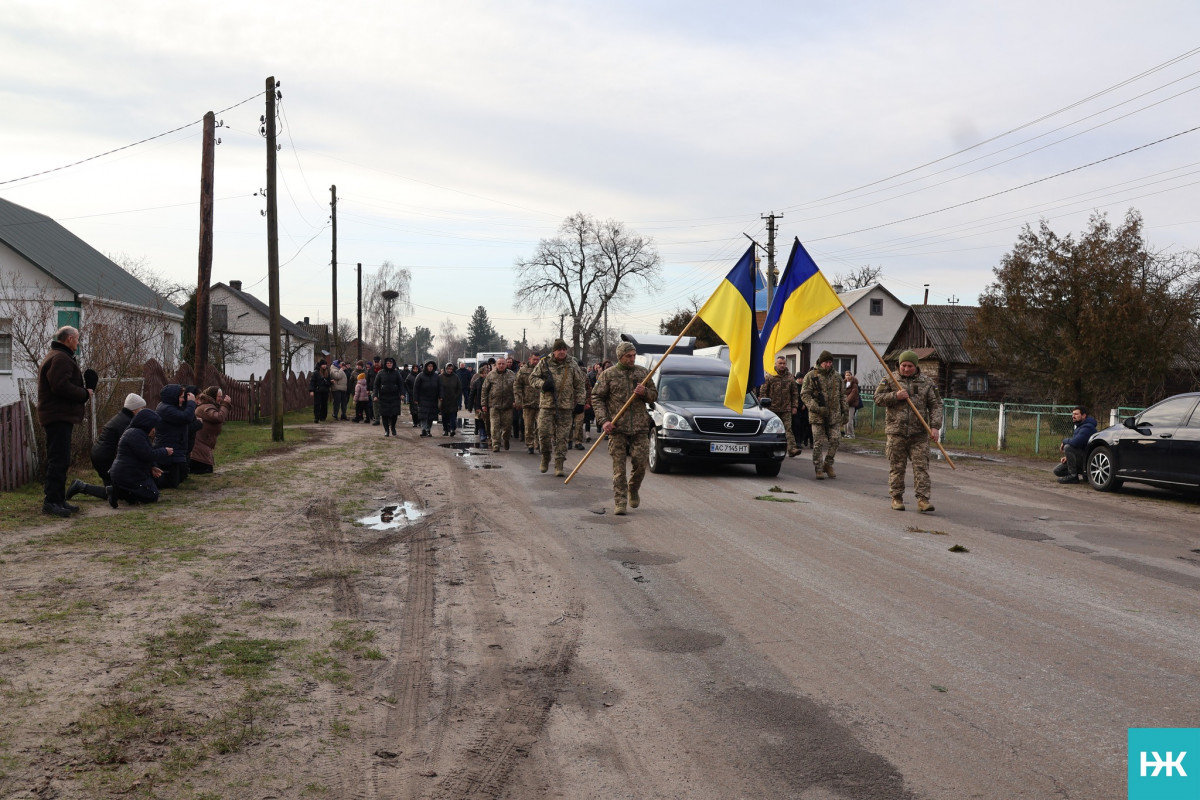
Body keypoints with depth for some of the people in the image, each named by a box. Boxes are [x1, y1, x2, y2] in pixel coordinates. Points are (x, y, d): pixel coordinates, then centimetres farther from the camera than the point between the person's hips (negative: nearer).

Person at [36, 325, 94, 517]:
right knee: (59, 460, -11)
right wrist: (85, 394, -12)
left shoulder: (56, 357, 22)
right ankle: (51, 502, -10)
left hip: (58, 416, 12)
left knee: (59, 460, 14)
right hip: (58, 417, -12)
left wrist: (82, 392, 8)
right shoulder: (60, 358, -14)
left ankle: (58, 500, 20)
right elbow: (61, 386, -25)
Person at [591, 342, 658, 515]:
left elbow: (654, 395, 16)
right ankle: (620, 502, 2)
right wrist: (603, 420, -11)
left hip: (640, 428, 2)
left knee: (640, 463, 0)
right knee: (619, 466, -2)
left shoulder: (643, 372, 11)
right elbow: (596, 398, 1)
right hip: (616, 428, -2)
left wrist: (645, 393, -7)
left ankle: (633, 489, 28)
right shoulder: (608, 375, 2)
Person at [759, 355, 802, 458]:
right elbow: (763, 391, 0)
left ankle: (792, 449, -19)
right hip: (772, 408, -1)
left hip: (786, 409, 1)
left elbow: (795, 393, 14)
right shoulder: (769, 377, 0)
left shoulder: (790, 377, 8)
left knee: (788, 428, -10)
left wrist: (794, 406, 7)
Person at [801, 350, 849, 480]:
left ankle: (828, 465, 16)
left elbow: (842, 395, 22)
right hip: (817, 416, -4)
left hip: (834, 416, 4)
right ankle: (819, 469, 7)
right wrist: (816, 408, -17)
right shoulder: (811, 376, -3)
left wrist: (844, 410, 14)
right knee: (818, 443, -2)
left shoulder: (837, 377, 12)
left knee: (835, 440, -2)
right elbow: (804, 395, -7)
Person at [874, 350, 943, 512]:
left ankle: (922, 500, -4)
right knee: (897, 467, 4)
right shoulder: (890, 380, 7)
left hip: (919, 433, 0)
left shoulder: (926, 383, 8)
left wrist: (935, 426, -7)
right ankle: (896, 498, 15)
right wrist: (895, 396, -14)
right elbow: (878, 399, 1)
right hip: (896, 432, 0)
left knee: (921, 466, -5)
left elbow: (935, 405, 4)